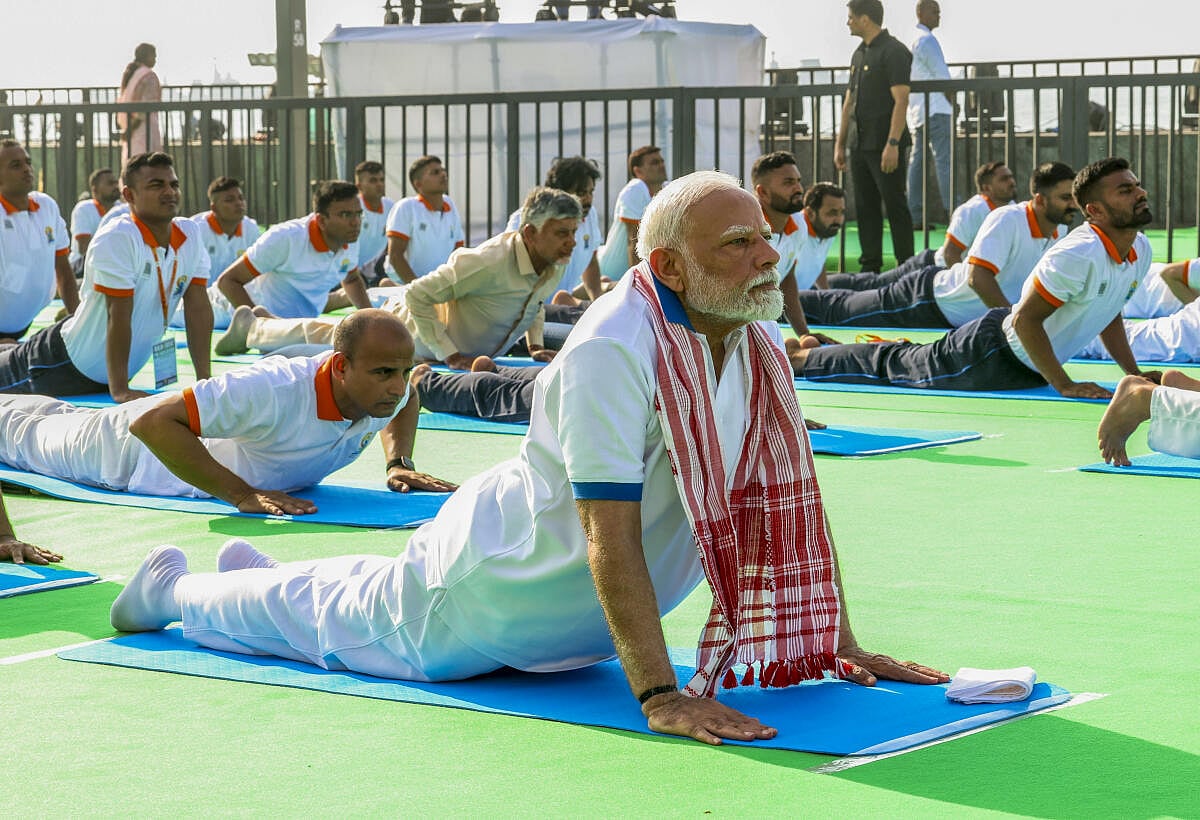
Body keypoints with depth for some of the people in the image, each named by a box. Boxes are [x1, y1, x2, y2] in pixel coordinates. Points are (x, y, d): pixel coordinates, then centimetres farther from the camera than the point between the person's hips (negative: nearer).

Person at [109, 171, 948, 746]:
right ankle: (170, 589, 43)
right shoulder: (613, 351, -35)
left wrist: (840, 645, -8)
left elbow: (791, 500, -4)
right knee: (333, 618, 17)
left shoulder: (760, 345, -10)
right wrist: (658, 693, -40)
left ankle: (258, 572, 57)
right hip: (496, 583, -7)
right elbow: (610, 535, -37)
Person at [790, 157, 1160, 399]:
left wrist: (1134, 374, 4)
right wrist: (1064, 385, -27)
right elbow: (1025, 319, -30)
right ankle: (802, 356, 30)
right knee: (891, 366, 12)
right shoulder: (1078, 255, -33)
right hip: (991, 352, -7)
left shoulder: (1141, 249, -4)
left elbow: (1107, 314, 13)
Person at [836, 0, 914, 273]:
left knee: (895, 206, -5)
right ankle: (870, 268, 14)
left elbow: (901, 100, -17)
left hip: (884, 145, -8)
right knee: (865, 208, 9)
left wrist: (892, 144, -23)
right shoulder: (859, 54, 16)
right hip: (859, 145, 8)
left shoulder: (894, 52, -10)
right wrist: (840, 143, 18)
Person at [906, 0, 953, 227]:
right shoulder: (926, 40, -11)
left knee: (918, 159, 7)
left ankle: (915, 214, 6)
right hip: (935, 109, -10)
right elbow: (941, 74, -14)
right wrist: (953, 101, 0)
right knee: (944, 158, -11)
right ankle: (952, 211, -16)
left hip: (916, 111, 10)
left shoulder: (910, 37, 19)